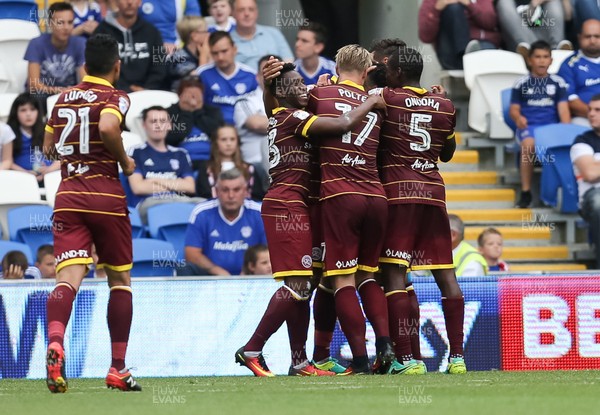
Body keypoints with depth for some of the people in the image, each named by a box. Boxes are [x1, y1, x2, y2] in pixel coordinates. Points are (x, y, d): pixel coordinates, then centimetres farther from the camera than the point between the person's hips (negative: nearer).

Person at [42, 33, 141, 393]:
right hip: (106, 195, -3)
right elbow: (108, 127, -23)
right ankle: (118, 369, 13)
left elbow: (48, 148, 22)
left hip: (68, 196, 3)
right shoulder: (115, 98, -2)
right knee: (120, 279, 13)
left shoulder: (63, 98, 15)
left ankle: (55, 345, -40)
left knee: (69, 277, -11)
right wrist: (125, 161, -8)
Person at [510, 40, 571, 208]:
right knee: (528, 144, -37)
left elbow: (563, 109, 5)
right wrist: (518, 118, -18)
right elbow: (513, 109, 6)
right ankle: (526, 193, -30)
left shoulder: (558, 83, 13)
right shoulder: (522, 84, 10)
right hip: (528, 126, -1)